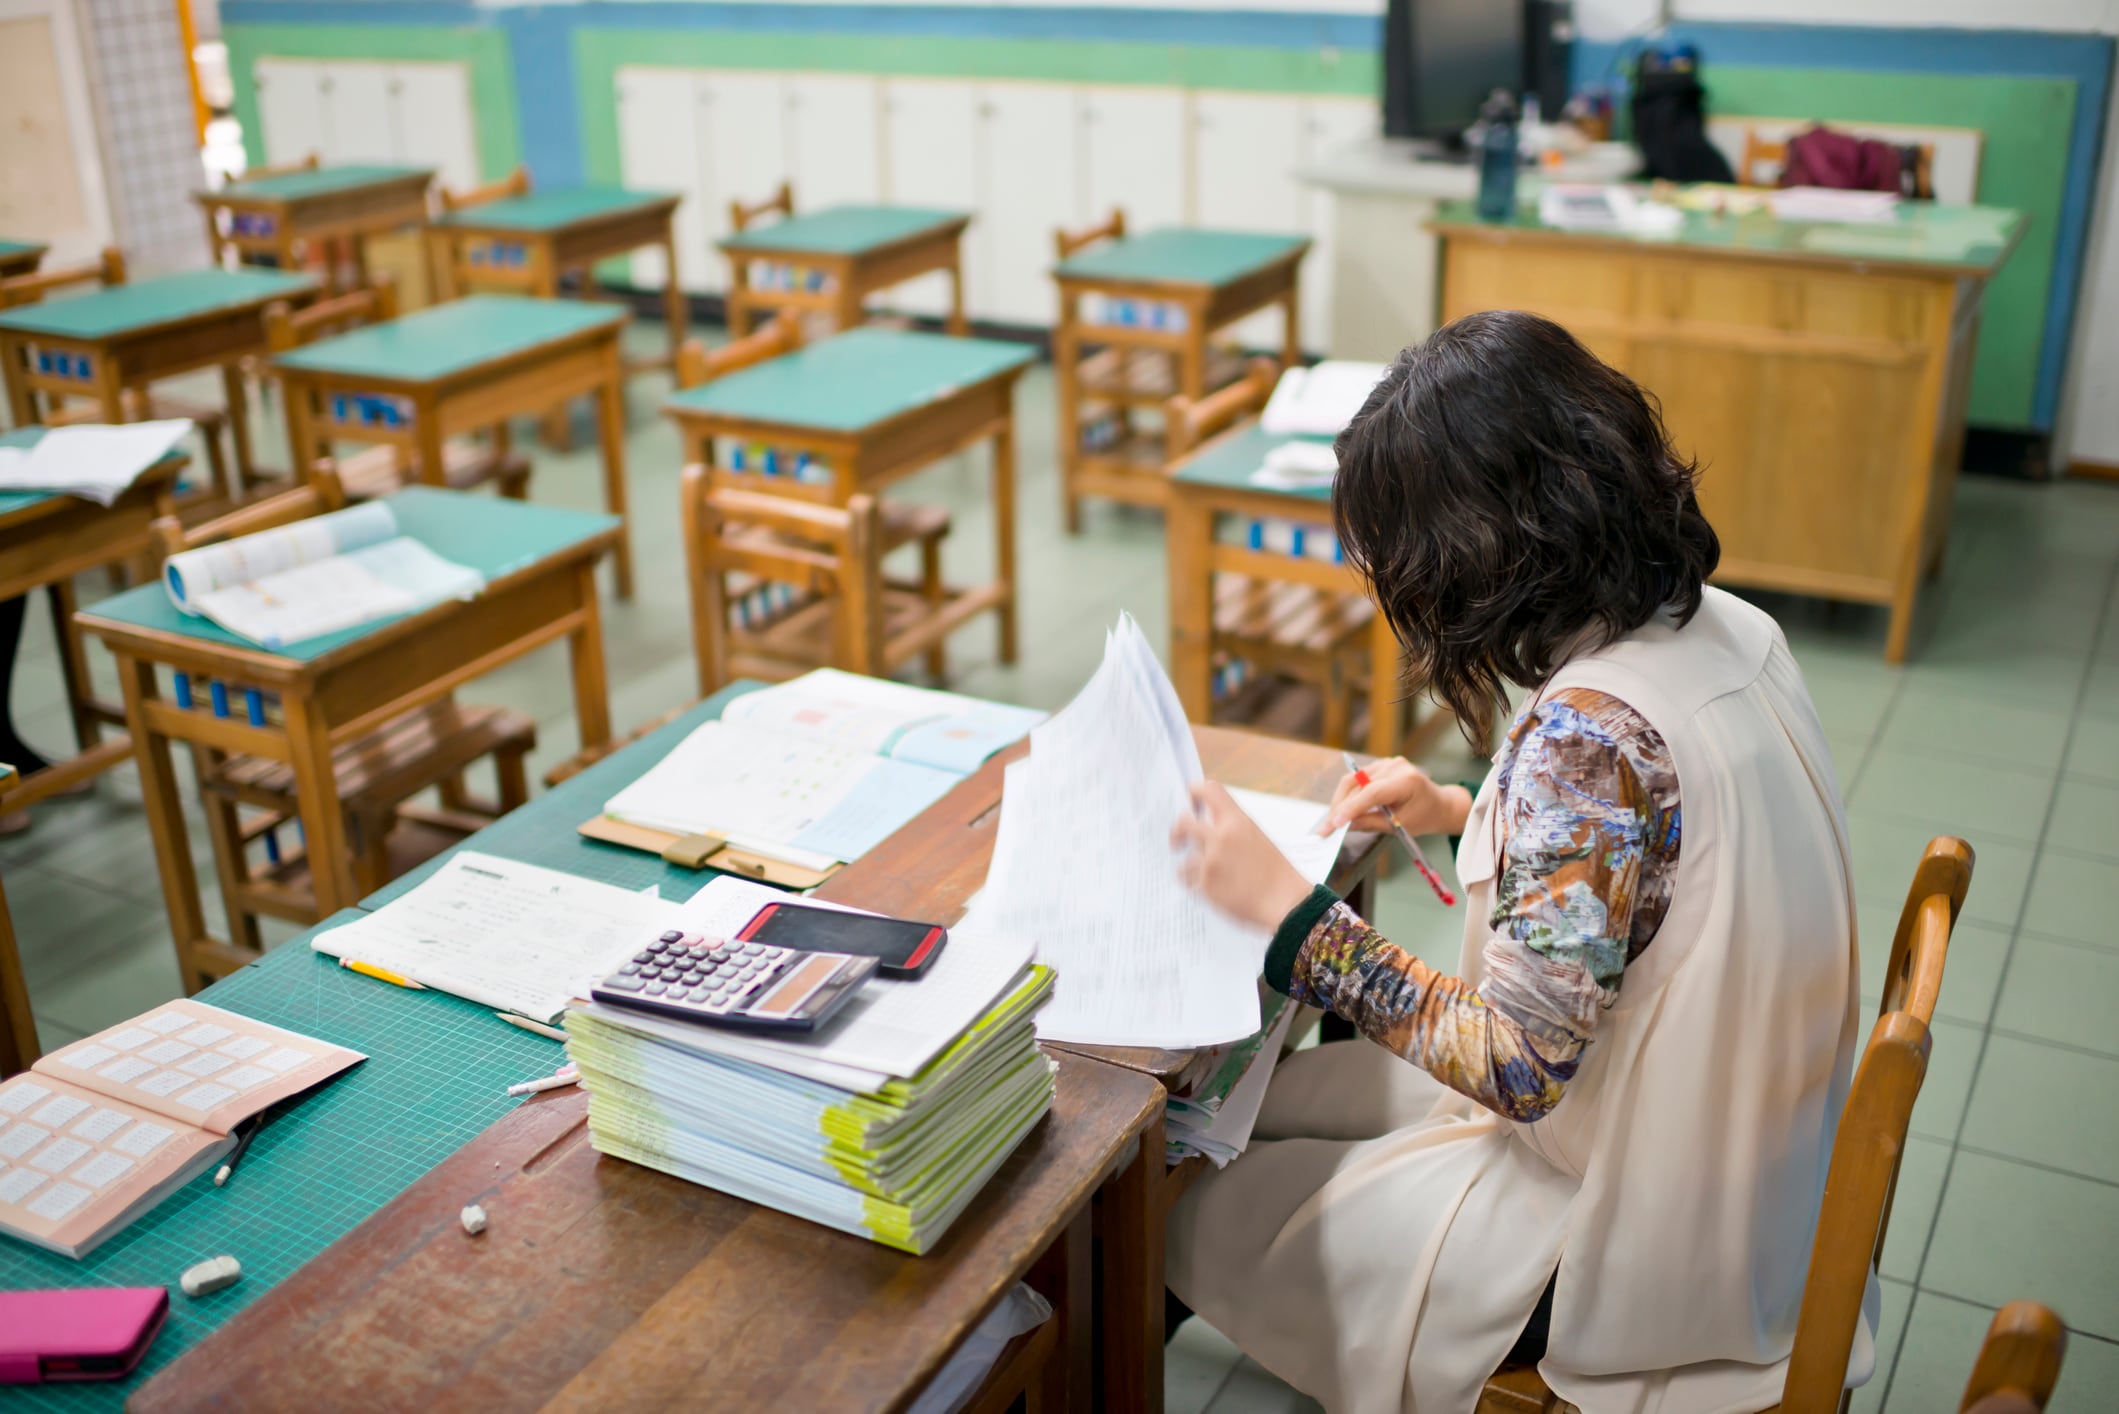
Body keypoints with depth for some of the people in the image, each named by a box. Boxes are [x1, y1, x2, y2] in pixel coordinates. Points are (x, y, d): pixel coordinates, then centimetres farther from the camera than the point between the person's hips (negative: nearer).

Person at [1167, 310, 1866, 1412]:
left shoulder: (1589, 733, -33)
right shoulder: (1721, 628, -5)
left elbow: (1517, 1065, -29)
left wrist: (1286, 909, -23)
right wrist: (1466, 814, 7)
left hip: (1636, 1243, -9)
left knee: (1196, 1222, 4)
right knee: (1262, 1094, 17)